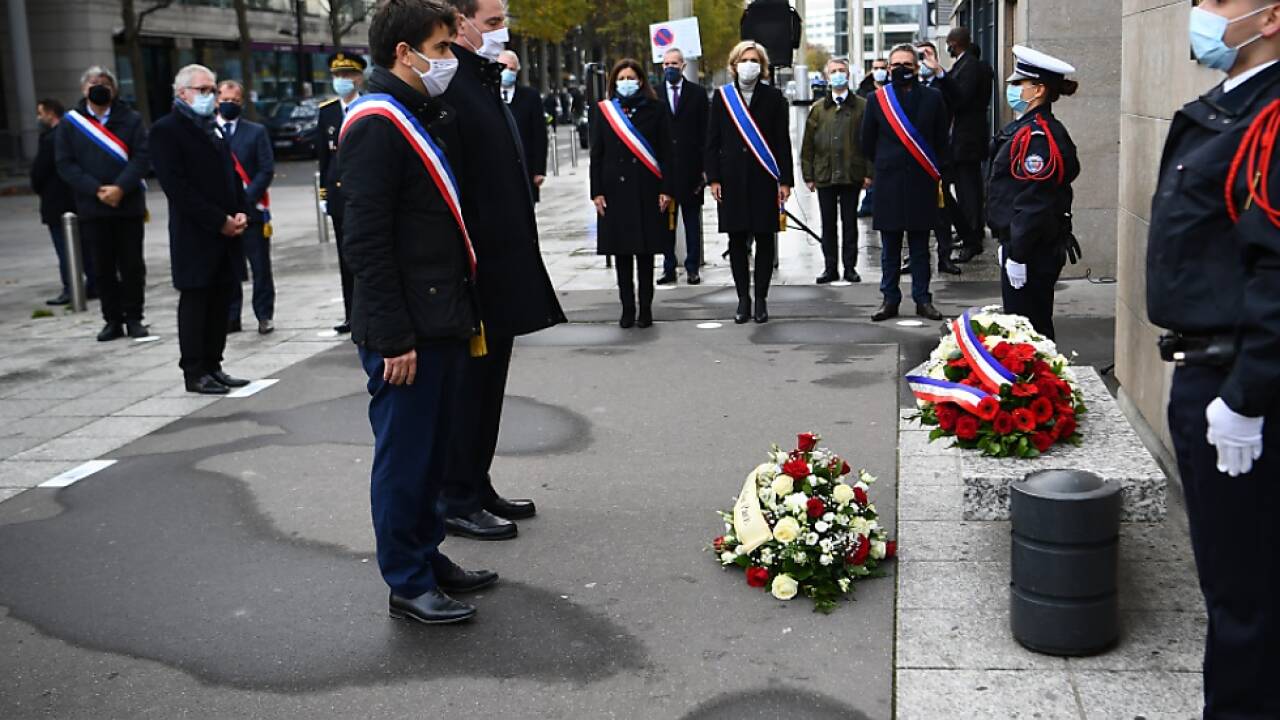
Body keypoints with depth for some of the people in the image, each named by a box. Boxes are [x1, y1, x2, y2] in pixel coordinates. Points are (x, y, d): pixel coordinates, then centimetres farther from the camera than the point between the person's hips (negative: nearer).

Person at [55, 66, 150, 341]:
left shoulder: (130, 119, 3)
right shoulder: (70, 123, 6)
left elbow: (142, 157, -5)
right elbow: (65, 164, 0)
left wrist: (120, 188, -17)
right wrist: (96, 190, -13)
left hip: (128, 204, -1)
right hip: (91, 208, 1)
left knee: (132, 265, 3)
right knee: (102, 268, 5)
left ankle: (134, 318, 13)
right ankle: (112, 320, 13)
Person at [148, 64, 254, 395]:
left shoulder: (212, 128, 19)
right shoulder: (166, 130, -6)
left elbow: (231, 173, 20)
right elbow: (177, 187, -14)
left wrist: (241, 213, 2)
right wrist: (220, 221, -16)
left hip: (227, 232, 7)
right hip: (195, 236, -7)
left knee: (220, 303, 9)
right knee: (195, 302, -1)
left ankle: (212, 366, 16)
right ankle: (195, 372, 6)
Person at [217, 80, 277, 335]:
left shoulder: (256, 132, 5)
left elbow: (267, 170, -2)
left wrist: (246, 197, -13)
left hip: (251, 209, -1)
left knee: (260, 266, 3)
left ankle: (265, 315, 11)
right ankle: (230, 317, 14)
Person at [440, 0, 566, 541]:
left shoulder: (484, 83, 15)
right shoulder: (450, 86, -16)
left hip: (502, 267, 10)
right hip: (474, 270, -10)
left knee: (486, 384, 16)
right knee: (468, 385, 0)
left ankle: (478, 489, 27)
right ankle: (457, 502, 11)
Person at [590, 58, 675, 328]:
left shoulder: (655, 110, 3)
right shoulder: (602, 111, 7)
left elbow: (666, 152, 1)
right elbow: (596, 154, 6)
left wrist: (666, 189, -6)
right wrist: (596, 192, -2)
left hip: (646, 190, -1)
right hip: (615, 189, 2)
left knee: (645, 251, 2)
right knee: (621, 252, 4)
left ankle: (645, 308, 9)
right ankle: (627, 308, 11)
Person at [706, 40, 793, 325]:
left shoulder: (773, 97, 4)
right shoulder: (721, 96, 7)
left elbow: (783, 142, 2)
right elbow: (712, 141, 7)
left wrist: (785, 181, -4)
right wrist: (713, 178, -1)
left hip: (764, 179, -1)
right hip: (732, 179, 1)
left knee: (764, 239, 2)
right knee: (737, 240, 4)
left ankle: (761, 299, 10)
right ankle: (743, 299, 12)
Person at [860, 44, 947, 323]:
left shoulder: (933, 98, 4)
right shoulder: (878, 99, 3)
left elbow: (941, 141, 9)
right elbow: (867, 143, 9)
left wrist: (934, 175, 7)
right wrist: (885, 166, 12)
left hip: (922, 183, 0)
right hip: (889, 184, 0)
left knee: (920, 247, 6)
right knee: (890, 249, 5)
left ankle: (923, 300, 12)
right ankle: (890, 300, 12)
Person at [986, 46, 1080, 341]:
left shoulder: (1037, 137, -18)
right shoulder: (1027, 129, 14)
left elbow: (1033, 202, -22)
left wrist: (1018, 255, -21)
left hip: (1032, 253, -10)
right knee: (1035, 327, 16)